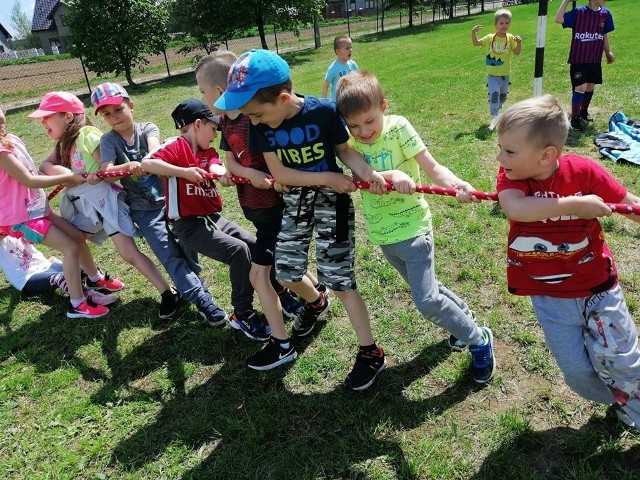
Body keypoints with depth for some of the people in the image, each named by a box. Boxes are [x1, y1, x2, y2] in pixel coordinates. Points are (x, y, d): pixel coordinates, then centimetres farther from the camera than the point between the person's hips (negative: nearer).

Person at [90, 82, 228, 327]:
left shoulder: (148, 128, -2)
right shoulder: (109, 140, -2)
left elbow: (155, 150, -25)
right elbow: (106, 173, -19)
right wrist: (128, 166, -40)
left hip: (169, 198, 1)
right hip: (143, 209, -1)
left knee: (187, 247, 0)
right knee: (171, 256, -9)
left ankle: (187, 288, 26)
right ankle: (203, 300, -9)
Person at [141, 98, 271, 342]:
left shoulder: (209, 152, 15)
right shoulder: (176, 145, -6)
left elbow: (217, 168, -8)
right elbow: (146, 163, -22)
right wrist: (184, 172, -28)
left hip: (214, 218, 8)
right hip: (189, 225, -8)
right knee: (238, 250, -23)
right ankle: (242, 314, -8)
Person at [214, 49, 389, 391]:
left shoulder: (324, 111, -22)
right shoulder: (260, 125, -13)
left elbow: (344, 150, -8)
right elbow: (278, 173, -13)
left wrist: (367, 172, -28)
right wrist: (328, 177, -21)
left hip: (331, 200, -4)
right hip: (294, 201, 5)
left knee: (338, 279, -4)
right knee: (286, 272, 12)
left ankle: (370, 353, 13)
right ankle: (315, 302, 48)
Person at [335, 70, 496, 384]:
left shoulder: (398, 127, -14)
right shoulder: (348, 139, -4)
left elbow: (431, 167, -20)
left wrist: (456, 184, -39)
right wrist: (391, 176, -38)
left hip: (412, 227, -5)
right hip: (381, 233, 6)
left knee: (427, 301, -9)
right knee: (424, 287, 21)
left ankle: (479, 340, 15)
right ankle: (462, 317, 47)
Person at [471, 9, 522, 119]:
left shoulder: (510, 38, -4)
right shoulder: (490, 38, -5)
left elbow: (517, 52, -5)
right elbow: (476, 43, 2)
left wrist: (519, 43, -23)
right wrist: (473, 32, -13)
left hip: (505, 74, 3)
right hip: (492, 74, -2)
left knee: (503, 95, 19)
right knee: (494, 94, -16)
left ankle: (497, 109, 43)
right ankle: (495, 115, -11)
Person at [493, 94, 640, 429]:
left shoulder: (583, 170, -15)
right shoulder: (510, 175, -13)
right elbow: (515, 209, -36)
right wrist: (575, 204, -36)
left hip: (597, 286, -1)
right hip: (549, 296, 2)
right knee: (577, 371, 9)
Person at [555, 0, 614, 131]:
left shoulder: (605, 14, 5)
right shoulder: (579, 12, -11)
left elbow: (604, 35, 15)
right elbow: (558, 19, -26)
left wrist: (608, 52, 11)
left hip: (595, 60, 6)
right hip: (578, 60, -6)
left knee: (590, 87, 15)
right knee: (580, 88, -10)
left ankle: (584, 111, 36)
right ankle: (575, 118, 2)